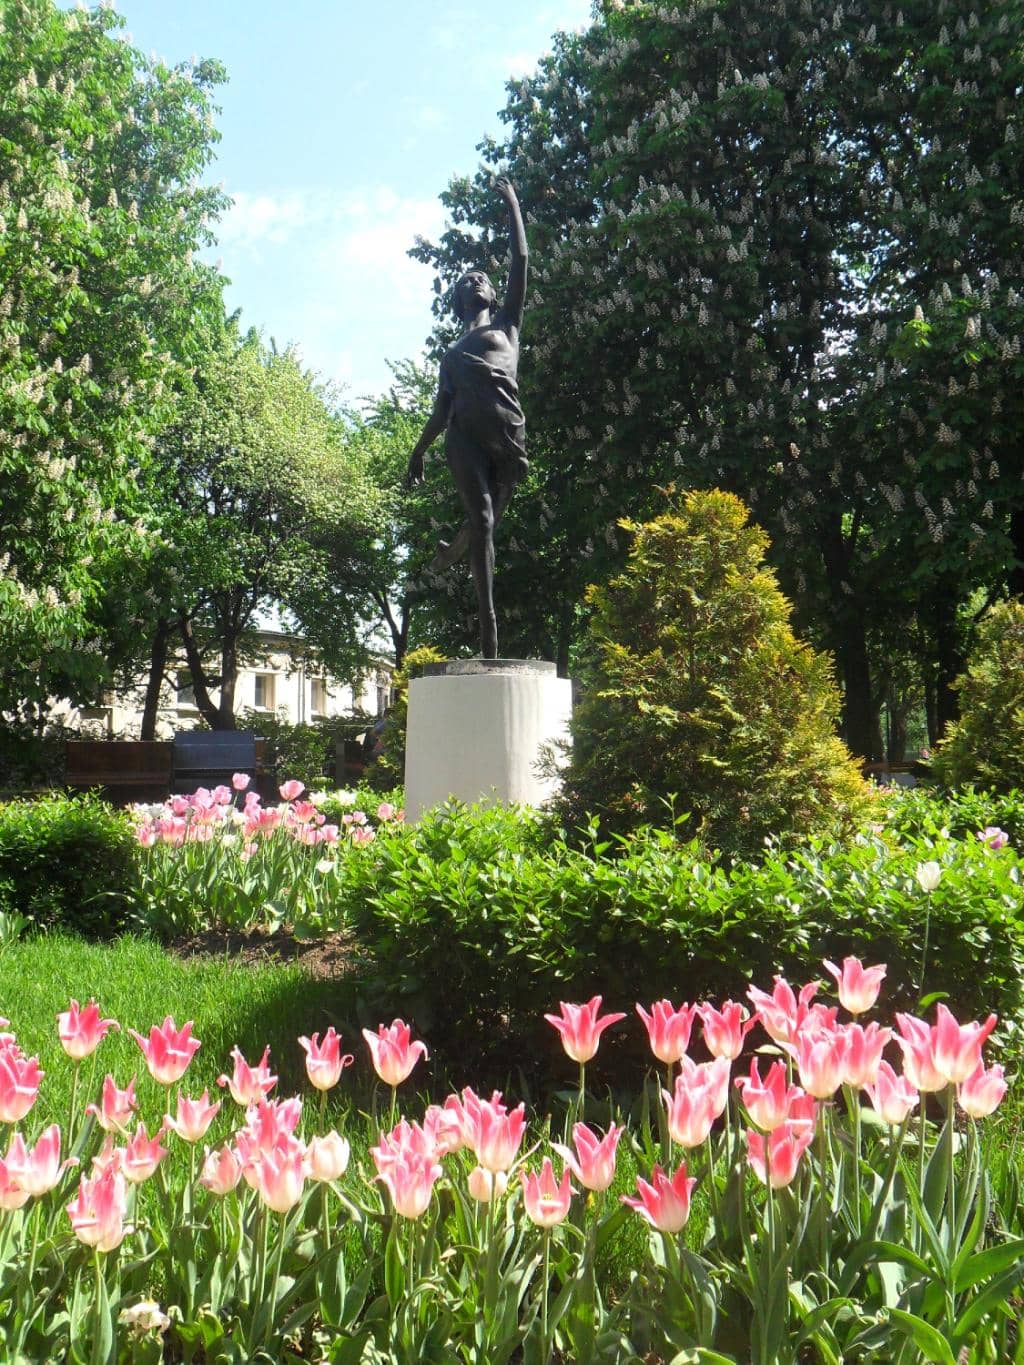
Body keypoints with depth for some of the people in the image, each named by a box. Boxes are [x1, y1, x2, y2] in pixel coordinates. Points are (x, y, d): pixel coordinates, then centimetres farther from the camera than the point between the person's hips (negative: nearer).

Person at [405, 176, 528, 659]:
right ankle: (488, 621, -23)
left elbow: (520, 261, 19)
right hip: (464, 434, 1)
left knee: (486, 519, -2)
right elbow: (441, 409, 28)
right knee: (481, 518, -16)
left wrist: (512, 204, 23)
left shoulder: (506, 324, 25)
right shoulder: (452, 353, 31)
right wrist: (418, 451, 21)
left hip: (506, 432, -1)